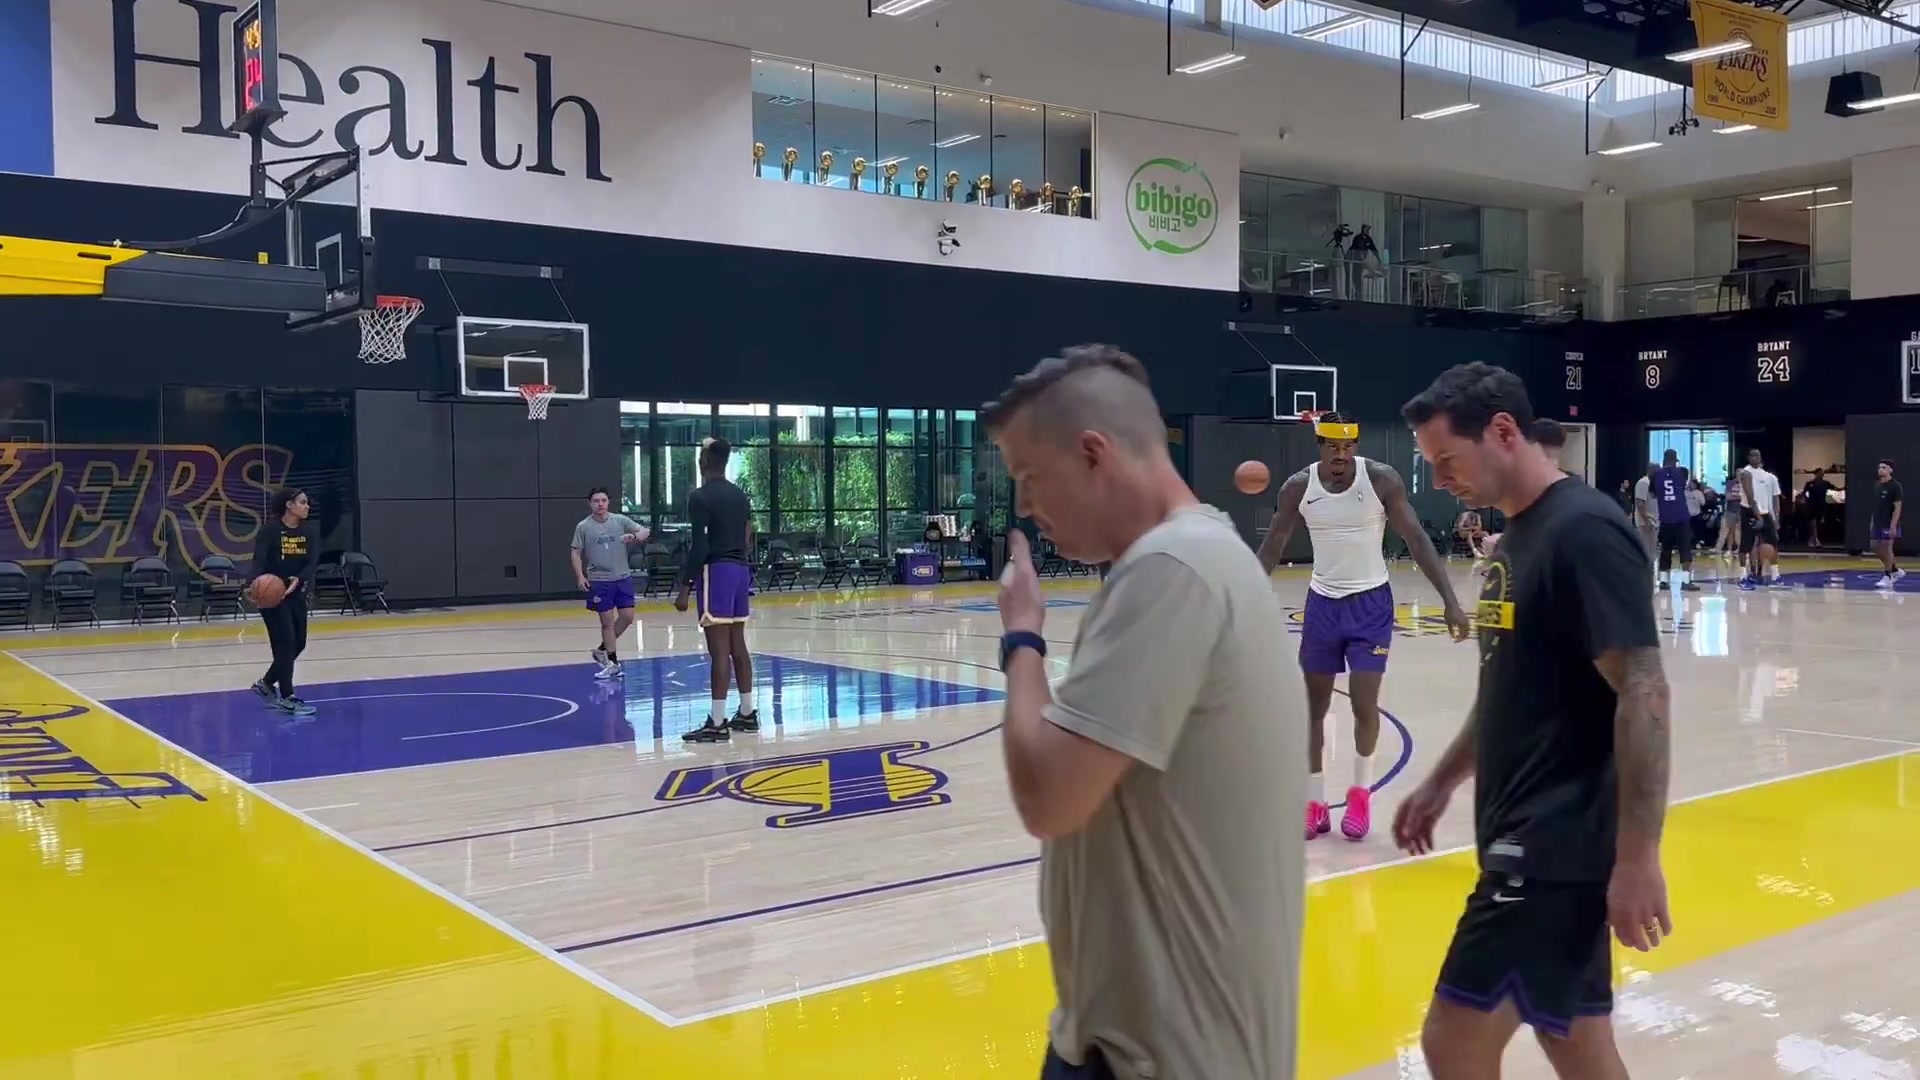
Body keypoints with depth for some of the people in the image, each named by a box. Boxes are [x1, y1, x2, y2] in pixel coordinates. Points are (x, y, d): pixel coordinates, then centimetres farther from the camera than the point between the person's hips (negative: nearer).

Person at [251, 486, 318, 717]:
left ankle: (266, 683, 29)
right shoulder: (270, 529, -13)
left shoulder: (307, 532, 2)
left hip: (296, 594, 7)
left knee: (298, 643, 11)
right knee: (285, 644, -7)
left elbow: (311, 562, -8)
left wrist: (299, 580, -29)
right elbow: (259, 559, -24)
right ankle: (286, 698, 2)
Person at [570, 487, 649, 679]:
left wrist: (634, 536, -25)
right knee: (607, 622, 2)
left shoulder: (620, 520, 0)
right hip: (599, 581, -3)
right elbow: (576, 553, 0)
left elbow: (644, 531, -2)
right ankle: (612, 662, 12)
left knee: (627, 617, 3)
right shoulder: (583, 527, -4)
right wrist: (580, 576, -10)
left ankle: (603, 649, 23)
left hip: (622, 577, 3)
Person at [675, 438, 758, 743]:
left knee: (719, 649, -9)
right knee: (737, 644, 14)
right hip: (741, 569, 8)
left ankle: (717, 723, -9)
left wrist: (685, 587, -14)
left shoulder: (700, 497, -11)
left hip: (717, 571, -8)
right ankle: (747, 714, 19)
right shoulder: (740, 495, 14)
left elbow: (699, 546, -17)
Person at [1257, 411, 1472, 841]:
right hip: (1322, 602, 2)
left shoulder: (1382, 479, -13)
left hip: (1371, 602, -2)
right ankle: (1315, 803, 17)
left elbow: (1417, 540, -11)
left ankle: (1360, 792, 20)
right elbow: (1271, 548, 1)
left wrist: (1450, 602, -17)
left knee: (1364, 703, -5)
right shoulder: (1298, 486, -7)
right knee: (1312, 705, 5)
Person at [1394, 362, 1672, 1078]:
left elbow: (1643, 695, -20)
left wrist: (1637, 856, -21)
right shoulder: (1520, 533, 13)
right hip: (1531, 841, 9)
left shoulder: (1585, 532, -16)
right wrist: (1442, 783, 22)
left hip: (1557, 847, -9)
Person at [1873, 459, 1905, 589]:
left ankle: (1888, 577, 4)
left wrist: (1893, 525, -20)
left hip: (1889, 524, -8)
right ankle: (1896, 570, 24)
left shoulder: (1895, 486, -12)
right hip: (1878, 523, 8)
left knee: (1887, 548, -5)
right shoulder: (1877, 485, 10)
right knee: (1876, 547, 8)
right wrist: (1873, 521, 15)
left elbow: (1897, 507, -14)